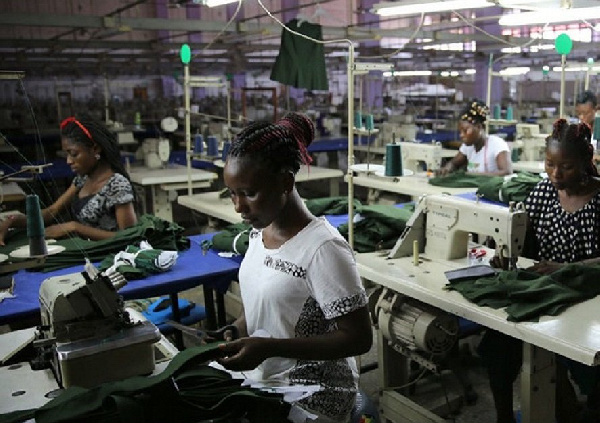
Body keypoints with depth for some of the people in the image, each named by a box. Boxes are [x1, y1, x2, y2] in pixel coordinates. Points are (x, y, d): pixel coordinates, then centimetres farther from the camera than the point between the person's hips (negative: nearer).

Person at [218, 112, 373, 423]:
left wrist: (268, 348, -27)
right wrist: (232, 333, -6)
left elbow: (358, 338, -22)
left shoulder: (322, 248, -25)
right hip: (263, 384, 7)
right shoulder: (259, 232, -1)